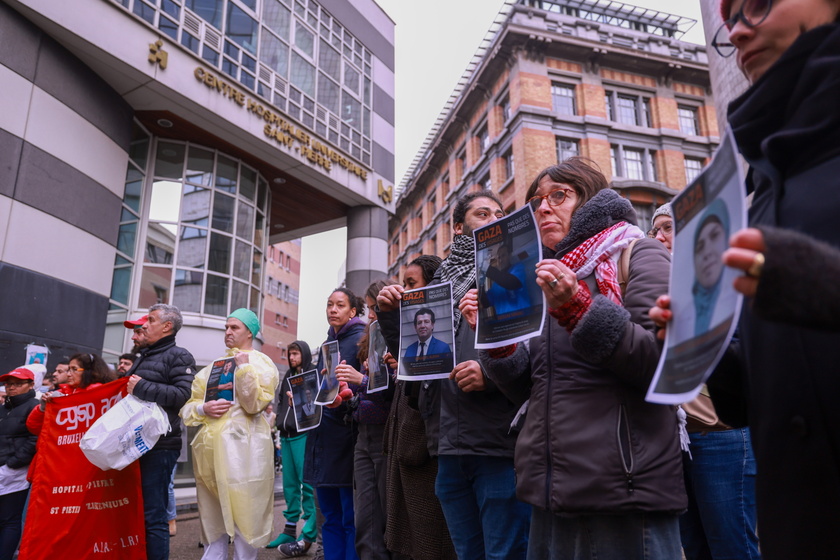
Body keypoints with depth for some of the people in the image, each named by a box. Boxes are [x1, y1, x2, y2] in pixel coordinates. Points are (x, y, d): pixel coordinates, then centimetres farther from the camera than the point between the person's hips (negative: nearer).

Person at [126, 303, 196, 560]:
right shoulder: (143, 356, 22)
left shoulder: (179, 356, -5)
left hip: (160, 446, -9)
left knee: (153, 514, -5)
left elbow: (182, 394, -20)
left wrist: (142, 388, -19)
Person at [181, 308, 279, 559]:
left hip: (241, 447, -6)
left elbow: (254, 404, -10)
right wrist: (204, 409, -5)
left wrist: (244, 367, -14)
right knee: (211, 521, 12)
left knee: (244, 517, -2)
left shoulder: (262, 363, 4)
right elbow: (188, 406, 16)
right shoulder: (214, 365, 19)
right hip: (209, 447, 6)